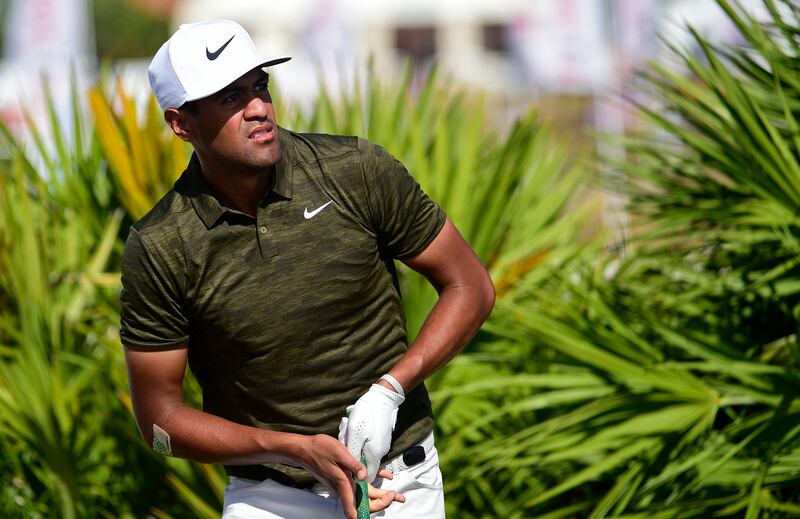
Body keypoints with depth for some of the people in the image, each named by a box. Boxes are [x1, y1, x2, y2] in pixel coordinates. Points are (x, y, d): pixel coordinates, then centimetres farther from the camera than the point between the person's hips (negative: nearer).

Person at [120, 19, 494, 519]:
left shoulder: (357, 169, -9)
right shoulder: (157, 249, -11)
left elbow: (470, 286, -1)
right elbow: (160, 417, -6)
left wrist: (388, 391, -15)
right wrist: (297, 449, -17)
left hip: (399, 477, 0)